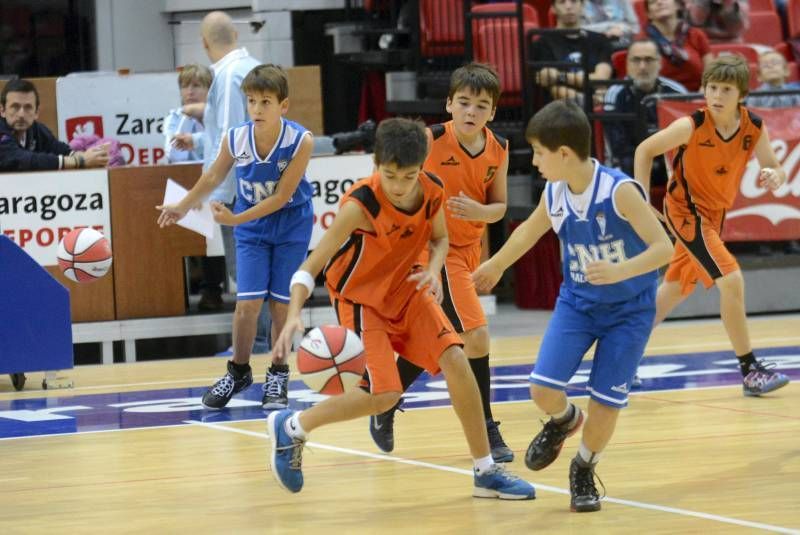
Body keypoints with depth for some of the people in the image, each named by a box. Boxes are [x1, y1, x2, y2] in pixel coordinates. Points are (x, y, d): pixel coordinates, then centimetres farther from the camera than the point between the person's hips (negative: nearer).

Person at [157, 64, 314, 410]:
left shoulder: (300, 141, -24)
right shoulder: (235, 139, -17)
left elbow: (281, 197, -22)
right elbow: (213, 178, 3)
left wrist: (235, 219, -25)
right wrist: (182, 207, 13)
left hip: (291, 226, -1)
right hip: (250, 229, 2)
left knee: (281, 303, 1)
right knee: (248, 302, -6)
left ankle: (278, 376, 18)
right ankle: (238, 373, 13)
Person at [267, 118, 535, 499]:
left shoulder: (432, 191, -16)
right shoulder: (360, 205, -31)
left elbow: (439, 239, 6)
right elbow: (309, 268, -31)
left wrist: (433, 270, -17)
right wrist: (294, 315, -48)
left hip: (407, 291, 5)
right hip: (360, 299, -5)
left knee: (456, 361, -11)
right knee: (384, 394, -16)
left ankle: (486, 472, 1)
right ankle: (290, 427, 7)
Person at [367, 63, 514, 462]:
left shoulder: (498, 149, -4)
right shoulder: (430, 140, -18)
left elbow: (498, 205, 5)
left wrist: (479, 211, -17)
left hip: (469, 250, 6)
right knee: (475, 335, -15)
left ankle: (384, 410, 35)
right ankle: (485, 431, -3)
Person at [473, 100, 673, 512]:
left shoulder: (619, 191, -26)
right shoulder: (554, 195, -8)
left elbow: (663, 247, -28)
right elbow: (529, 231, 15)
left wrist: (620, 270, -44)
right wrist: (496, 265, 29)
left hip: (629, 308, -4)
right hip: (577, 302, 4)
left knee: (605, 401, -4)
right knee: (543, 388, -11)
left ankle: (583, 470, 24)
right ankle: (563, 420, 25)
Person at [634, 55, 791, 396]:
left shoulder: (754, 128, -12)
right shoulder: (691, 126, -23)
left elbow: (775, 169, -4)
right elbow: (645, 150, -11)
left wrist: (774, 176, -29)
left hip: (714, 214, 6)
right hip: (685, 210, -6)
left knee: (674, 292, 19)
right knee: (732, 281, -19)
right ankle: (750, 371, -13)